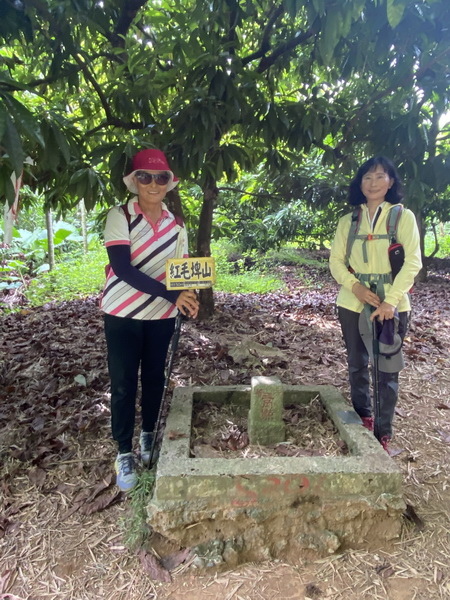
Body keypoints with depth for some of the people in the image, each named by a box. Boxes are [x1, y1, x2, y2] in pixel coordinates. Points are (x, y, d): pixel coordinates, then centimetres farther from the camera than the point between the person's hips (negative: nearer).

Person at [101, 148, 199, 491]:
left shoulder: (177, 225, 4)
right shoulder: (120, 216, -9)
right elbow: (123, 269, -19)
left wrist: (188, 295, -16)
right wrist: (171, 295, -26)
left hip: (162, 315, 4)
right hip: (124, 314, -3)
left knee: (155, 378, 14)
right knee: (124, 384, 3)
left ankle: (149, 436, 36)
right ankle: (124, 452, 20)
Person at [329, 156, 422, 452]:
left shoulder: (403, 216, 0)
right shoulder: (348, 221, 8)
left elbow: (413, 261, -8)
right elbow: (336, 260, 4)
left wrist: (391, 301, -17)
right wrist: (355, 286, -14)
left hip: (391, 305, -3)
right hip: (352, 303, 3)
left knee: (388, 369, 0)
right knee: (357, 364, 13)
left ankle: (384, 432, 14)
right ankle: (363, 417, 32)